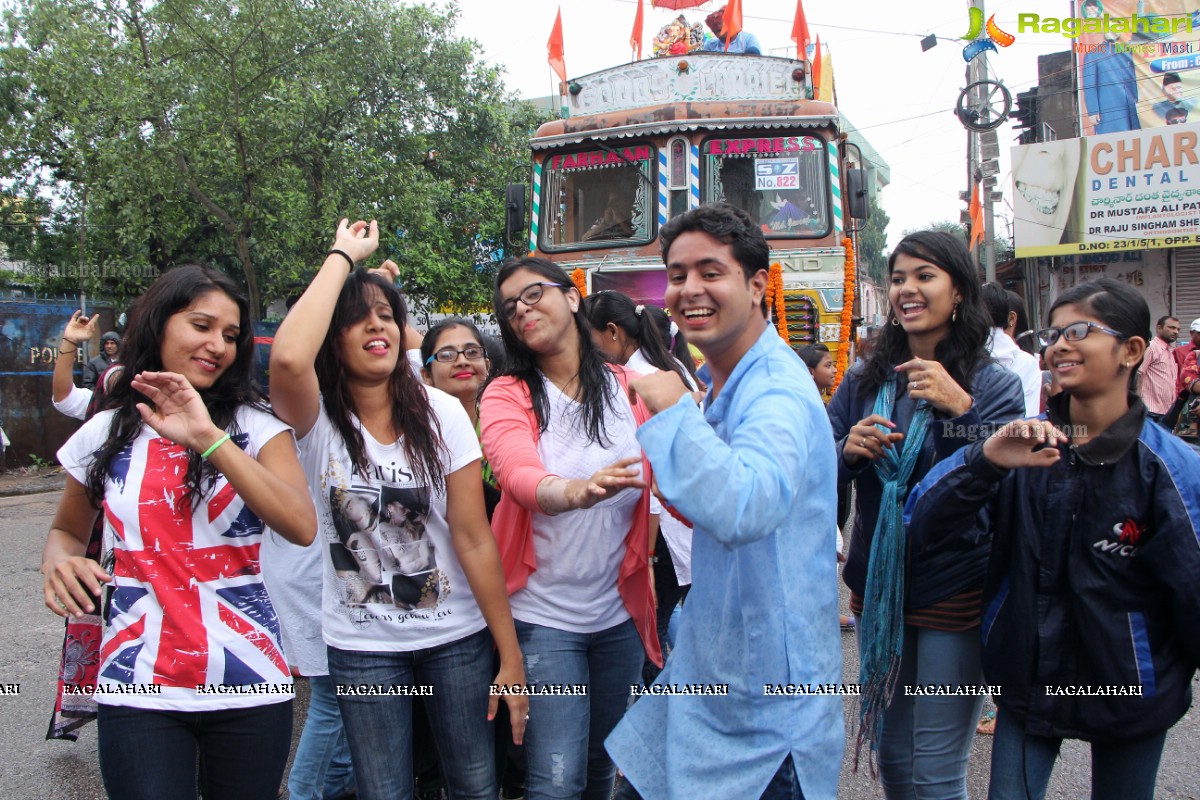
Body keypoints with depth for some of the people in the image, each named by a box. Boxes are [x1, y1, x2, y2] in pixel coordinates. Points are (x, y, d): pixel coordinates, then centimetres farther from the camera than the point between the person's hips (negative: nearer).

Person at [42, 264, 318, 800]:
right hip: (136, 688, 1)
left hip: (249, 683, 0)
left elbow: (301, 526, -19)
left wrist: (208, 439, -25)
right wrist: (58, 561, -5)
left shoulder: (257, 428, -3)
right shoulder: (105, 434, 4)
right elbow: (67, 529, 19)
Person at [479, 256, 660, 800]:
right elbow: (519, 475, -27)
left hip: (621, 612, 3)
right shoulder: (507, 395, -7)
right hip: (545, 617, -3)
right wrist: (576, 491, -48)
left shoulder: (627, 386, 1)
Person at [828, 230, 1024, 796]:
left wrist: (961, 409, -26)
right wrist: (848, 451, -17)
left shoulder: (992, 384, -6)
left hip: (954, 594, -4)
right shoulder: (863, 380, 3)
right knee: (889, 754, 18)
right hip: (875, 586, 4)